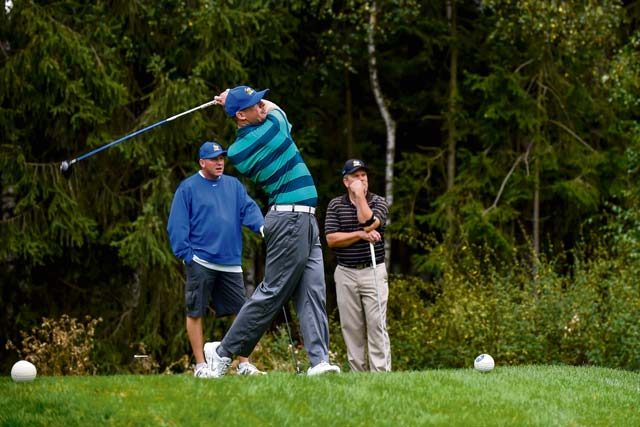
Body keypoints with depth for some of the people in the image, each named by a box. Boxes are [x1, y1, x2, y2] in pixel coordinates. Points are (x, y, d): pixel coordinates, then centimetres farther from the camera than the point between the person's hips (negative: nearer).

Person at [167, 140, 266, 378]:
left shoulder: (233, 185, 13)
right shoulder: (188, 188, 0)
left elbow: (249, 209, 2)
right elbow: (176, 226, -3)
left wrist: (261, 226, -19)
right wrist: (186, 255, -10)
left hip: (231, 264, 4)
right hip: (200, 263, -4)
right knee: (195, 313, 0)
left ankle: (244, 364, 10)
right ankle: (200, 365, 7)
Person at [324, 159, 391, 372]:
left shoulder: (379, 202, 3)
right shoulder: (335, 205, 7)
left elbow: (368, 223, -18)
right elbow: (331, 239, -4)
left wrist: (360, 196, -10)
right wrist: (361, 235, -14)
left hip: (373, 272, -2)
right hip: (345, 273, 2)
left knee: (377, 324, -8)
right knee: (351, 327, 2)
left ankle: (380, 372, -10)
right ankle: (358, 373, 6)